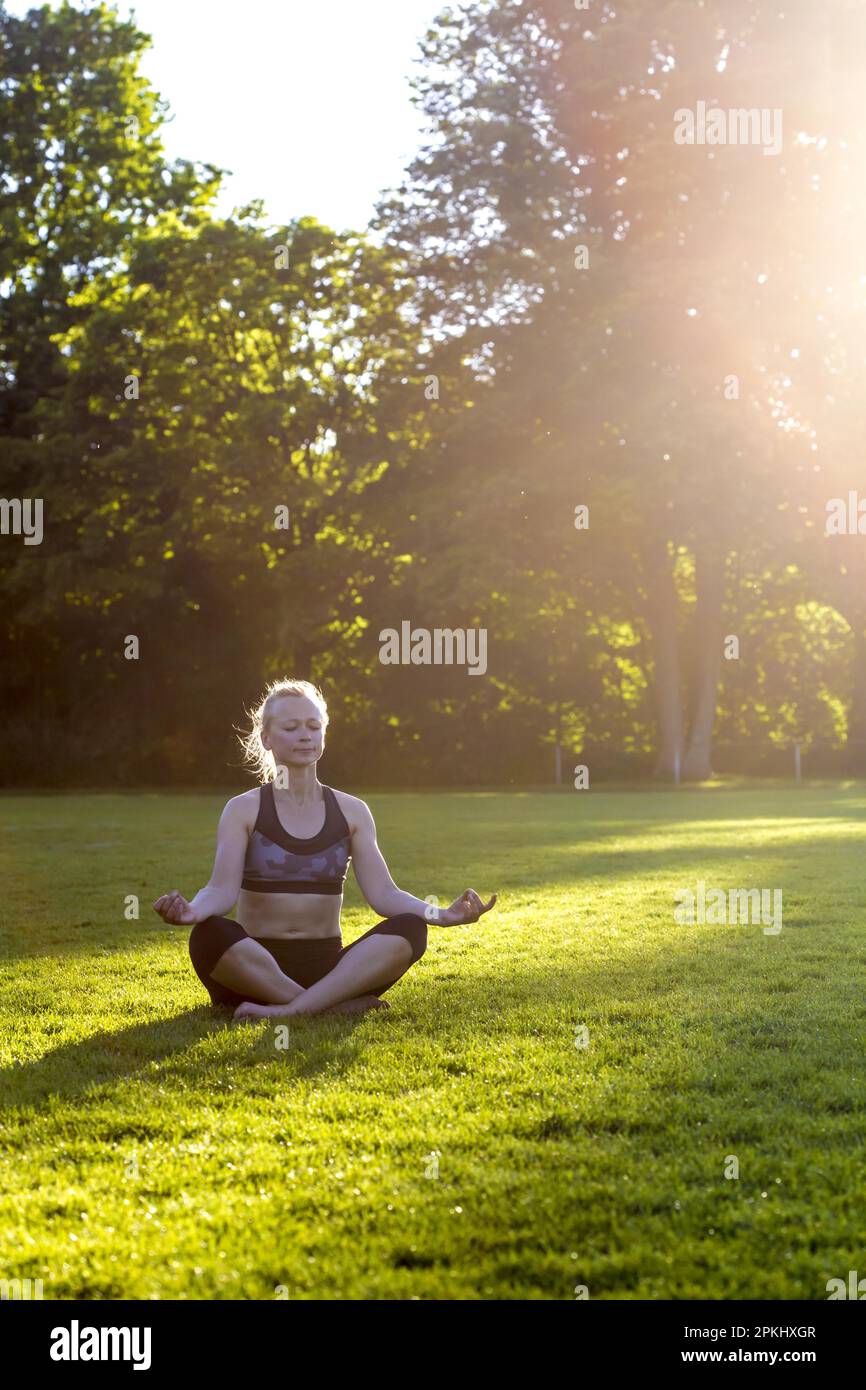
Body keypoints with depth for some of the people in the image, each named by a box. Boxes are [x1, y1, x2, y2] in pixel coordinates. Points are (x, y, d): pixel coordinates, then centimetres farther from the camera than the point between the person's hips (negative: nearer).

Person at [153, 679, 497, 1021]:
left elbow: (383, 893, -2)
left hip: (327, 969, 2)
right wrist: (191, 911, -37)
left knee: (409, 929, -25)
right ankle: (345, 1004, -30)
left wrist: (442, 914, -21)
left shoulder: (351, 811, 8)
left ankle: (290, 1008, -34)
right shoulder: (244, 810, 1)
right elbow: (222, 889, -12)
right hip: (256, 967, -2)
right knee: (209, 936, -35)